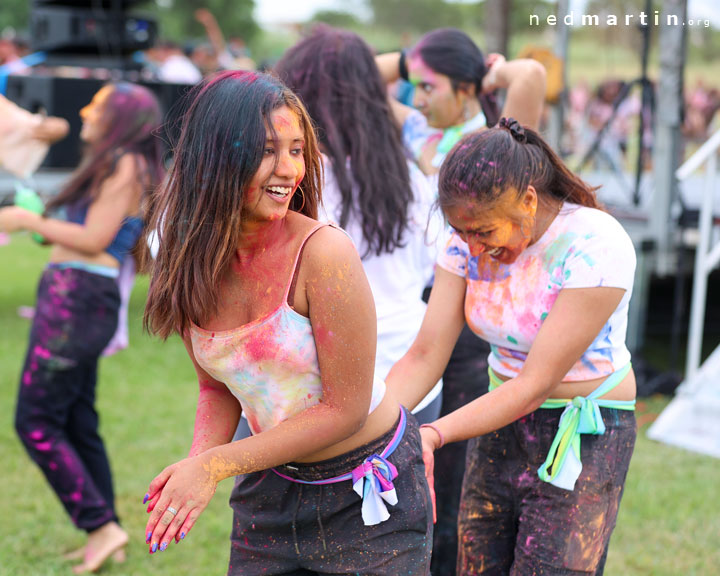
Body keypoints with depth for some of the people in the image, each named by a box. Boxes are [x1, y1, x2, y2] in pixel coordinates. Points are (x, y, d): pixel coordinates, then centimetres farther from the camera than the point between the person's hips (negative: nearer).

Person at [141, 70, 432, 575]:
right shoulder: (189, 262, -7)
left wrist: (217, 465, -20)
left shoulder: (324, 253, -24)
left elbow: (345, 409, -19)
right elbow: (218, 387, 5)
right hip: (271, 487, 5)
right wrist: (196, 464, -14)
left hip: (367, 494, -4)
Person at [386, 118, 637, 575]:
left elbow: (535, 384, -23)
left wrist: (435, 434, -30)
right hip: (501, 425, 5)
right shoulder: (469, 241, -5)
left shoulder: (595, 246, -23)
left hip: (581, 438, -5)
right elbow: (424, 356, -8)